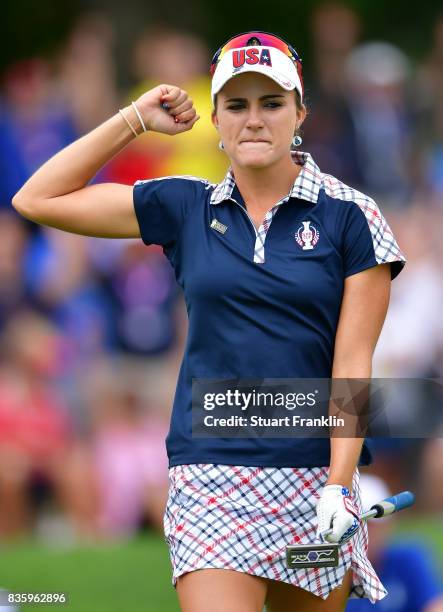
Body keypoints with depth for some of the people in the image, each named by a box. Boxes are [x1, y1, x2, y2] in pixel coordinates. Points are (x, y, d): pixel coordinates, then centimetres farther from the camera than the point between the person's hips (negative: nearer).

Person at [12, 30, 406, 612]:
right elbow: (37, 199, 10)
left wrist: (339, 485, -12)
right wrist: (135, 119, 6)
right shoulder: (185, 208, 8)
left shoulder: (350, 216, 1)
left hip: (315, 473, 0)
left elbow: (352, 362, -3)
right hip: (211, 477, 0)